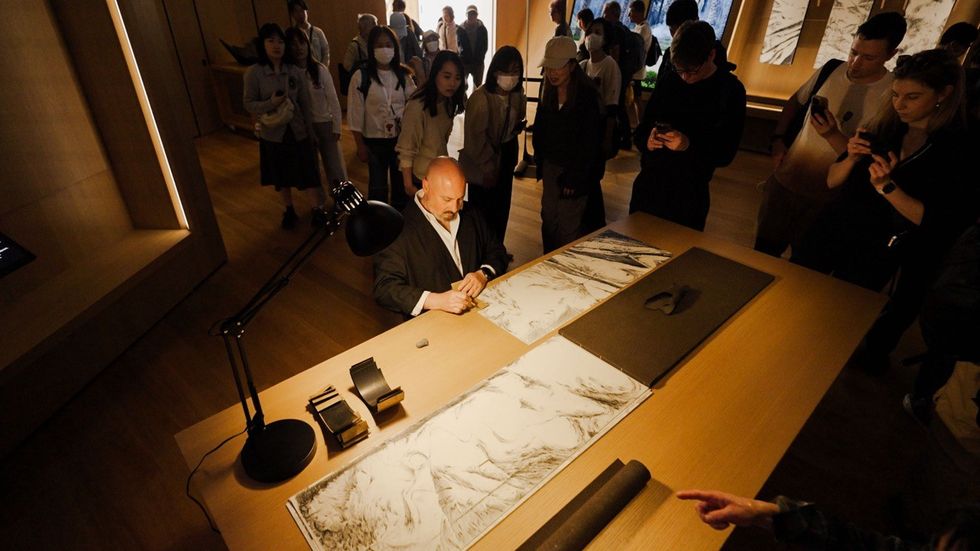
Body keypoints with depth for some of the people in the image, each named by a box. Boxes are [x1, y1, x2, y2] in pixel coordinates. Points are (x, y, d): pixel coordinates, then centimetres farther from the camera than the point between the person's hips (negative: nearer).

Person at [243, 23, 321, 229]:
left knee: (309, 173, 0)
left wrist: (310, 131, 4)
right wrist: (271, 103, -26)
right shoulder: (253, 73, -10)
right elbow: (248, 104, -8)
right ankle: (289, 211, 34)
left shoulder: (294, 71, -3)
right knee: (281, 177, 15)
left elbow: (305, 104, 2)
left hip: (298, 132, 1)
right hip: (273, 134, 0)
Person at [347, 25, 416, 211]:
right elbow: (355, 114, -7)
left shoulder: (403, 74, 2)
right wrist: (360, 145, -8)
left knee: (402, 184, 15)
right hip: (375, 141, -3)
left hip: (401, 139, 3)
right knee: (377, 188, 9)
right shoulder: (361, 77, -8)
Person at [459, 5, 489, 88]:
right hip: (464, 61, -2)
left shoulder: (482, 29, 2)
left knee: (478, 85, 8)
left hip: (478, 62, 2)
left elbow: (485, 45, 4)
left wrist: (480, 58, -5)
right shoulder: (461, 28, -3)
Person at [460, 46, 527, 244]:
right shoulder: (480, 97, -20)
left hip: (506, 160, 6)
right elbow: (474, 137, -16)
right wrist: (488, 167, -12)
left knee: (501, 212, 16)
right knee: (482, 214, 3)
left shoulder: (518, 96, -1)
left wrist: (519, 126, -5)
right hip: (482, 167, -6)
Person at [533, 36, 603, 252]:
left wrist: (575, 177, -15)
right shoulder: (548, 93, 4)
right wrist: (540, 160, 6)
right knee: (549, 218, 11)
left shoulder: (587, 96, -15)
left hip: (575, 169, -6)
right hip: (551, 165, 6)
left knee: (568, 225, -2)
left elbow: (590, 141, -15)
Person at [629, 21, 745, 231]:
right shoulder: (669, 82, 4)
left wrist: (689, 145, -25)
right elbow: (641, 129, 8)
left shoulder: (730, 90, -5)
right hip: (647, 185, 3)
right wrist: (647, 140, -15)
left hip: (689, 195, -3)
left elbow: (725, 153, -8)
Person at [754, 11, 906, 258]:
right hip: (783, 181, 4)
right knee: (763, 251, 15)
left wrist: (832, 134, -32)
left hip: (824, 198, -4)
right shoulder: (830, 70, -1)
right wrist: (778, 139, 2)